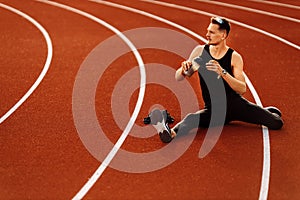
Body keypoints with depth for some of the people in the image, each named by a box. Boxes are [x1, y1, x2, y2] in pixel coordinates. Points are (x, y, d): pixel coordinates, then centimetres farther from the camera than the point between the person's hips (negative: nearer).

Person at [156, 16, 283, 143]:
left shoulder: (234, 57, -7)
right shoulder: (200, 51, -1)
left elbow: (242, 89, -18)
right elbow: (178, 78, 2)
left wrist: (223, 72, -32)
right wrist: (184, 70, -22)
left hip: (235, 103, 0)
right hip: (213, 109, 0)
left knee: (276, 123, -6)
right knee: (191, 119, -32)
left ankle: (268, 111, 27)